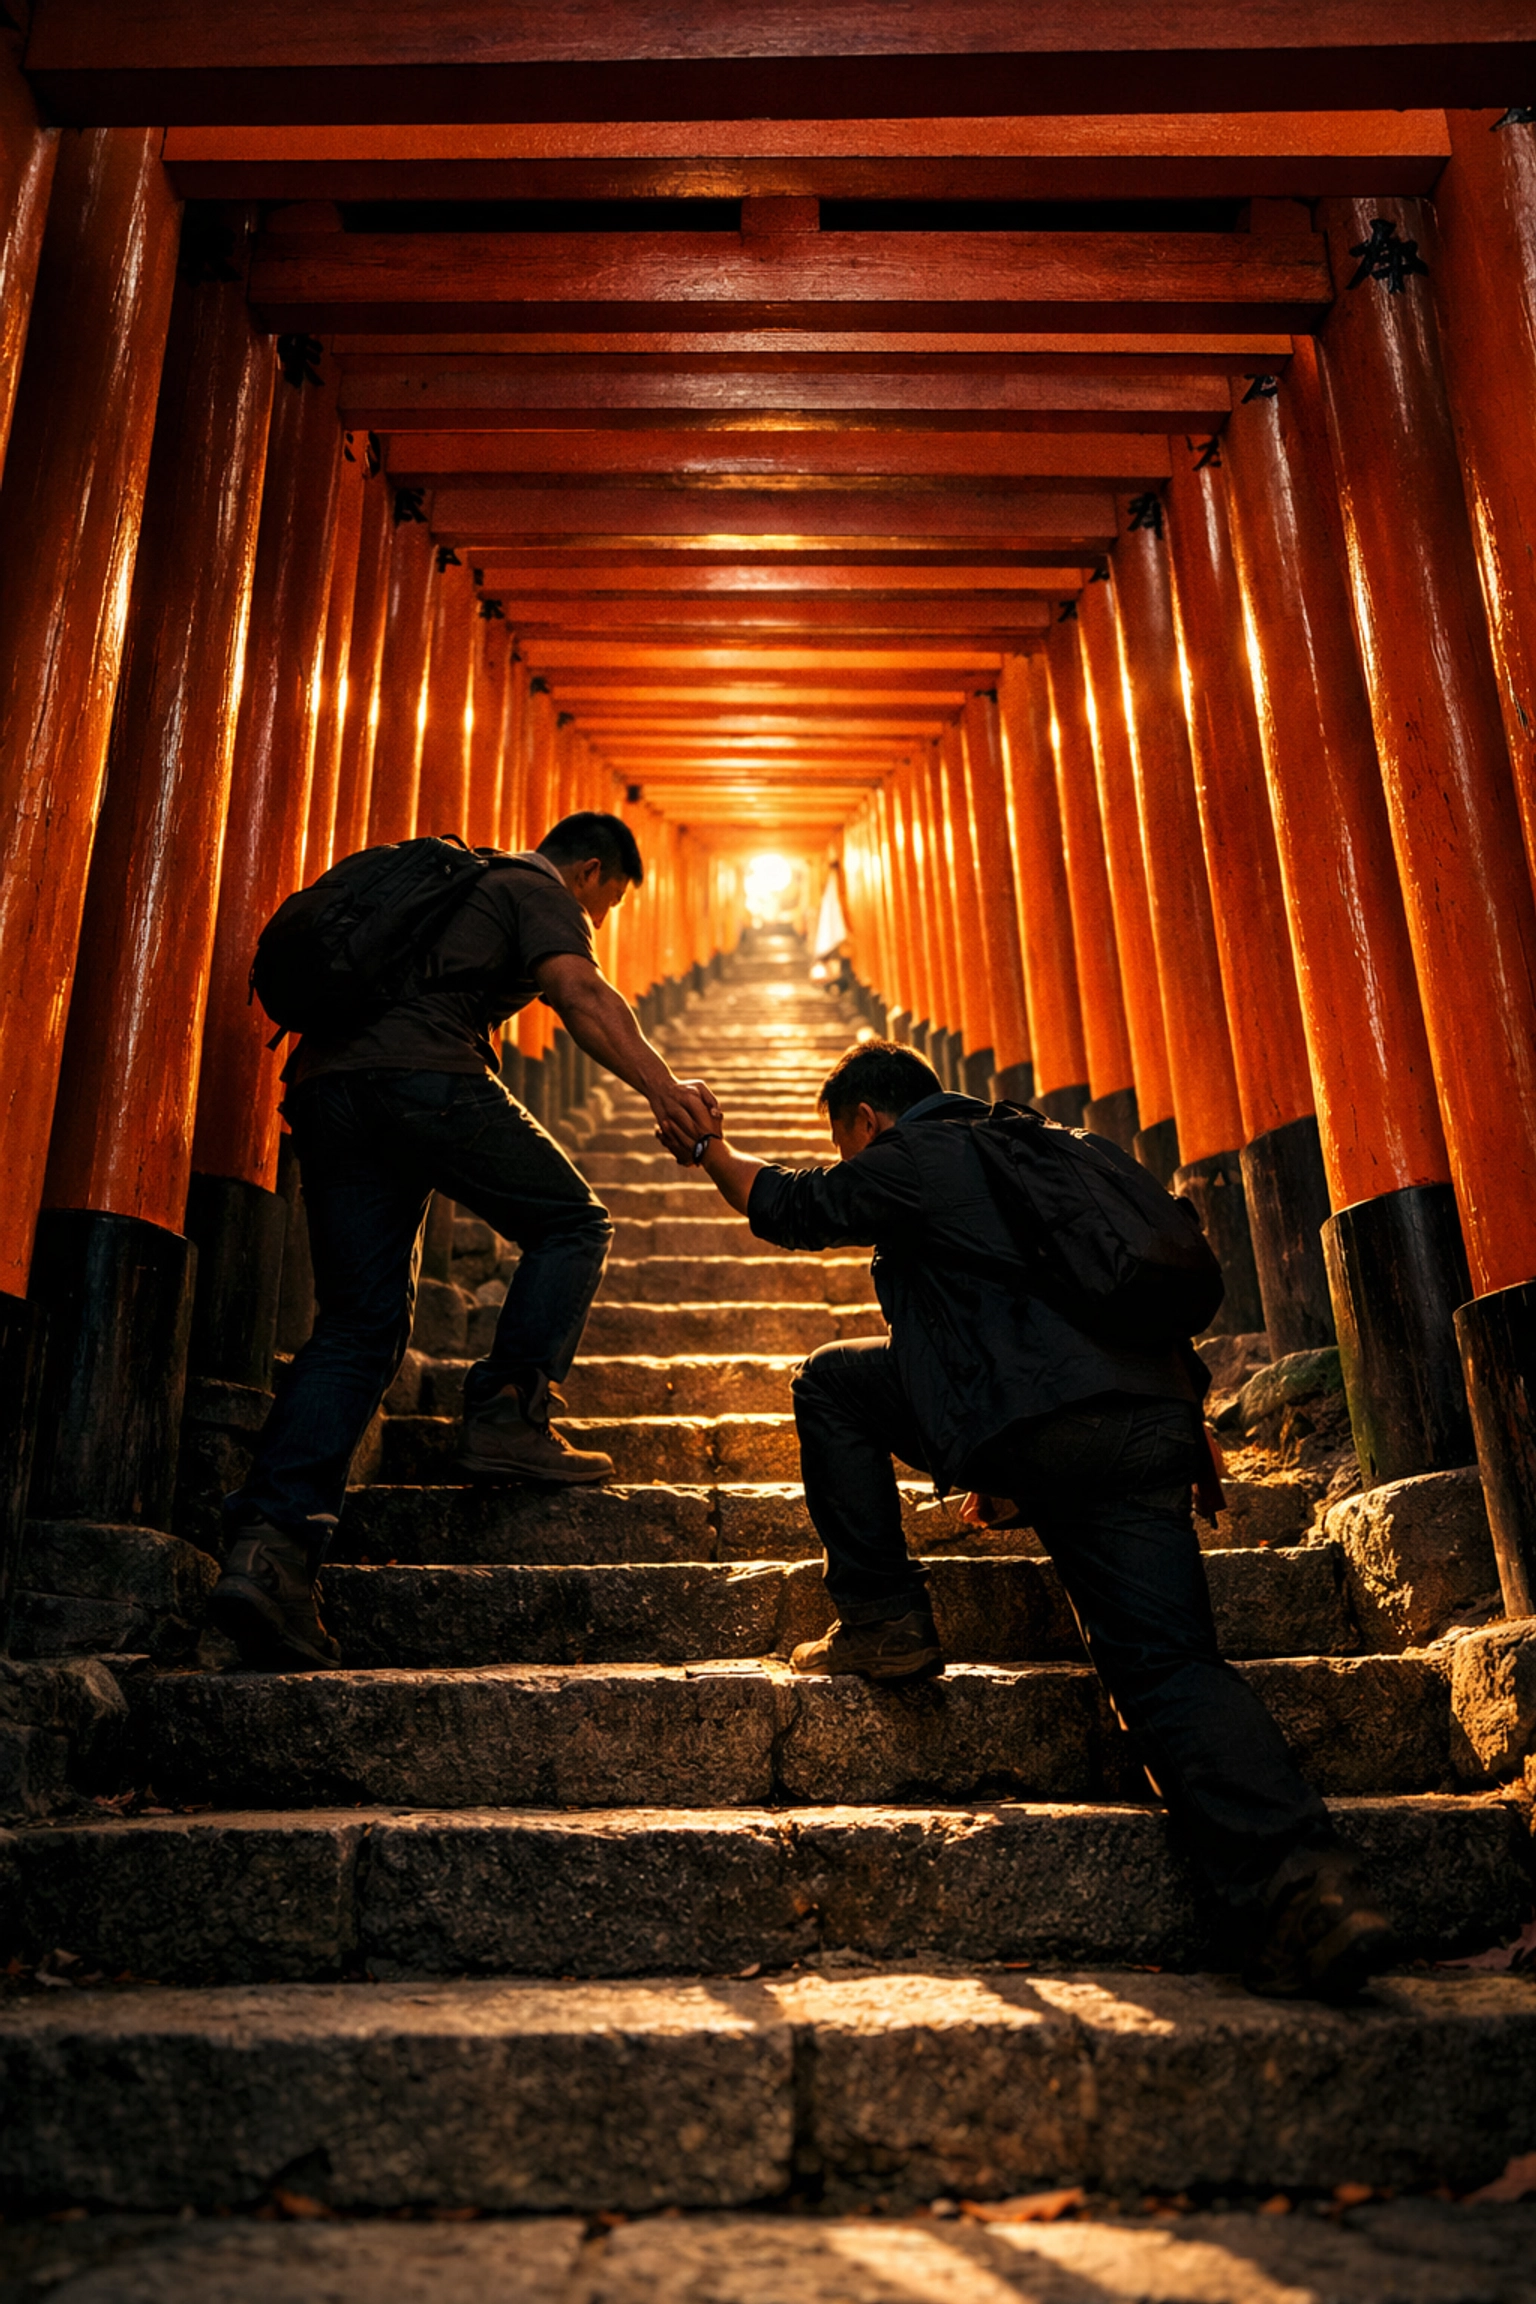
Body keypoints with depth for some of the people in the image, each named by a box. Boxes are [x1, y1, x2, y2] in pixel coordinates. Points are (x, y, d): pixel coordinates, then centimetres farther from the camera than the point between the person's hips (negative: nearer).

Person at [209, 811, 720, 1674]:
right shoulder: (542, 890, 11)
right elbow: (579, 991, -10)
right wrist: (663, 1087, -17)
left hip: (324, 1085, 8)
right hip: (422, 1075, -8)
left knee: (360, 1323, 3)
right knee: (573, 1222, 8)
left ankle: (270, 1542, -10)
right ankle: (509, 1416, -5)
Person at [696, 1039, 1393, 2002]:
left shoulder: (914, 1154, 8)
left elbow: (790, 1206, 21)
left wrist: (710, 1144, 42)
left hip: (1048, 1424, -7)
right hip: (1158, 1421, 8)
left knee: (833, 1381, 14)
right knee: (1169, 1663, 2)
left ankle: (884, 1622, 13)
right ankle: (1308, 1885, -16)